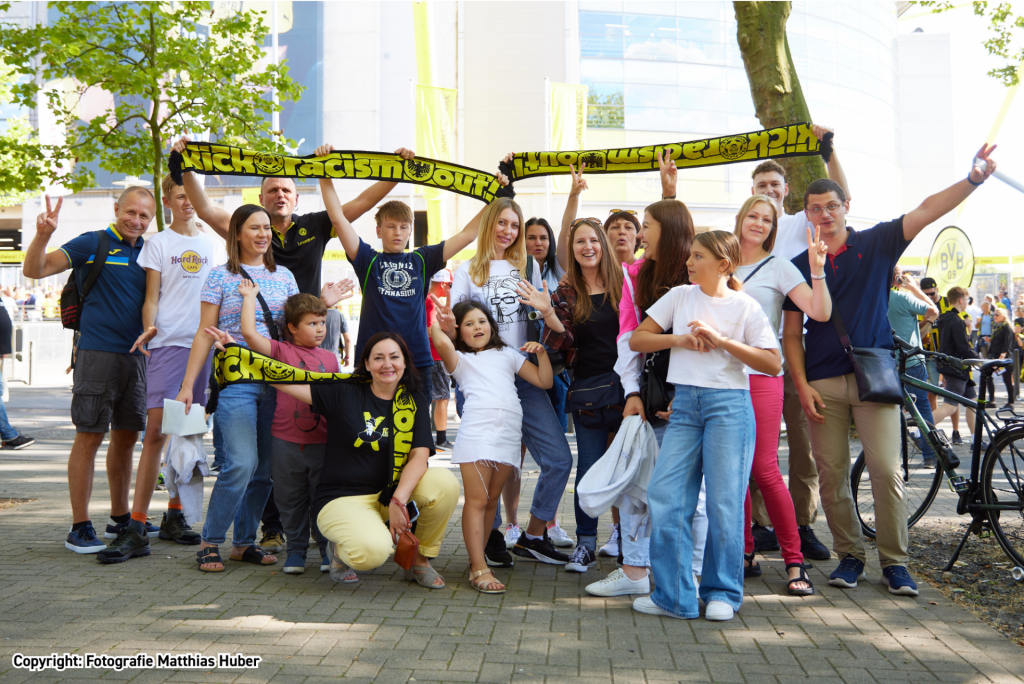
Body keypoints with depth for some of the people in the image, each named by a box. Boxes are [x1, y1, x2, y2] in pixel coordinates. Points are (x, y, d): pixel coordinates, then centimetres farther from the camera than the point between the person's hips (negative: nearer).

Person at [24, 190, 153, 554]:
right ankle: (80, 527, 4)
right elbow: (34, 270, -9)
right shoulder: (92, 244, -3)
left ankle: (121, 518, 26)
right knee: (89, 437, -3)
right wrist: (43, 234, -27)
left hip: (137, 356, 6)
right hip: (97, 353, -6)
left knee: (127, 436, 13)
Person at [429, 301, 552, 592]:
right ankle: (479, 569, -8)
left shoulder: (507, 355, 26)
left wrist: (541, 353, 13)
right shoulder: (460, 359, 15)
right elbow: (442, 343, -11)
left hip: (508, 434, 4)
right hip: (477, 432, -4)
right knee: (477, 500, -8)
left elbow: (544, 381, 23)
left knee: (492, 500, 7)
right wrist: (437, 324, 0)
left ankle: (476, 559, 16)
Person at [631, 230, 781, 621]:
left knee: (724, 501, -1)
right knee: (664, 495, -4)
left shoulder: (745, 306, 1)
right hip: (684, 402, 3)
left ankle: (722, 593, 15)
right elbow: (636, 340, 9)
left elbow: (773, 364, -4)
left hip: (730, 402, -3)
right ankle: (673, 595, 6)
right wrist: (680, 340, -6)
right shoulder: (679, 296, 10)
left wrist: (721, 340, -12)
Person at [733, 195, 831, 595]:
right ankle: (746, 554, 17)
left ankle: (794, 562, 0)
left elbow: (820, 312, -9)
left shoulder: (778, 268, 2)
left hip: (761, 376, -4)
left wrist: (817, 270, -21)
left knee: (764, 470, -10)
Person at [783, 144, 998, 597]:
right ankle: (849, 555, 17)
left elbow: (926, 211, -6)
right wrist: (802, 385, -3)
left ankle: (894, 563, 6)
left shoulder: (877, 244, 7)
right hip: (822, 382, 2)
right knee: (831, 474, 2)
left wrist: (973, 180, -22)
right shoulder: (800, 265, 9)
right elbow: (792, 333, 7)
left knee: (886, 471, -6)